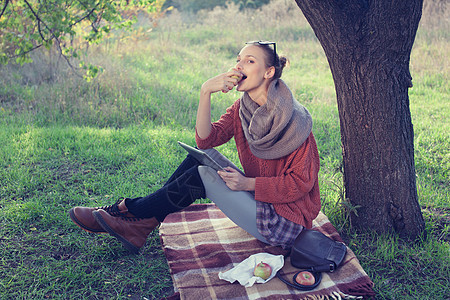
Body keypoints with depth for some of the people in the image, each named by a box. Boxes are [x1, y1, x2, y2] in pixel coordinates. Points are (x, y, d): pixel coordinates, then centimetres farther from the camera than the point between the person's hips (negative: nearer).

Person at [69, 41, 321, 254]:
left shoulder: (293, 119, -19)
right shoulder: (241, 109, 2)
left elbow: (301, 182, -19)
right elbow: (206, 140, -11)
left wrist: (248, 183, -23)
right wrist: (206, 93, -23)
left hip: (286, 221, -7)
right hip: (259, 201, 7)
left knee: (201, 176, -17)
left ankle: (128, 213, 2)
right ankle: (139, 224, 3)